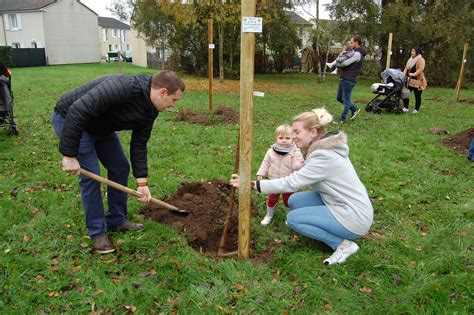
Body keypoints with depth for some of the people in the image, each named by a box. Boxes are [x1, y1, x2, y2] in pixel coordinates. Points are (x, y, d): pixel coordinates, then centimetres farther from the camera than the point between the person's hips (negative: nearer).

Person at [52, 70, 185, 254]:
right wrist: (69, 156, -33)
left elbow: (139, 144, -1)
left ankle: (117, 221, 23)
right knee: (91, 174, -11)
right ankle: (97, 233, 6)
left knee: (120, 168, 7)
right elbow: (77, 112, -37)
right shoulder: (121, 87, -36)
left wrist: (141, 182, -3)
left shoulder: (149, 111, -8)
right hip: (69, 120, -8)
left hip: (100, 126, 9)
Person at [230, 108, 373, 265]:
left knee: (293, 218, -10)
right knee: (294, 201, 4)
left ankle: (344, 244, -3)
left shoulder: (324, 156, -26)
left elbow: (290, 183, -27)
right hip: (339, 202, 9)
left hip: (354, 217, -9)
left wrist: (253, 184, -25)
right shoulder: (326, 146, 3)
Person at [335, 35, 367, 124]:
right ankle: (354, 109, 29)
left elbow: (345, 63, -21)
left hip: (349, 80, -10)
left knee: (346, 100, -3)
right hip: (344, 78, 10)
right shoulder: (355, 52, 20)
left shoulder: (358, 54, -14)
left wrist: (337, 63, -2)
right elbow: (347, 62, 16)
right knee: (339, 98, 17)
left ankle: (342, 119, 4)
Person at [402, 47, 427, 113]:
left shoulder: (421, 59, -8)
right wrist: (403, 74, -4)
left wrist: (414, 74, -31)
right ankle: (406, 107, 7)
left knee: (417, 95, 2)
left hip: (417, 81, -7)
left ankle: (416, 109, 10)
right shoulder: (410, 59, 17)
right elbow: (406, 68, 13)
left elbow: (421, 69, -20)